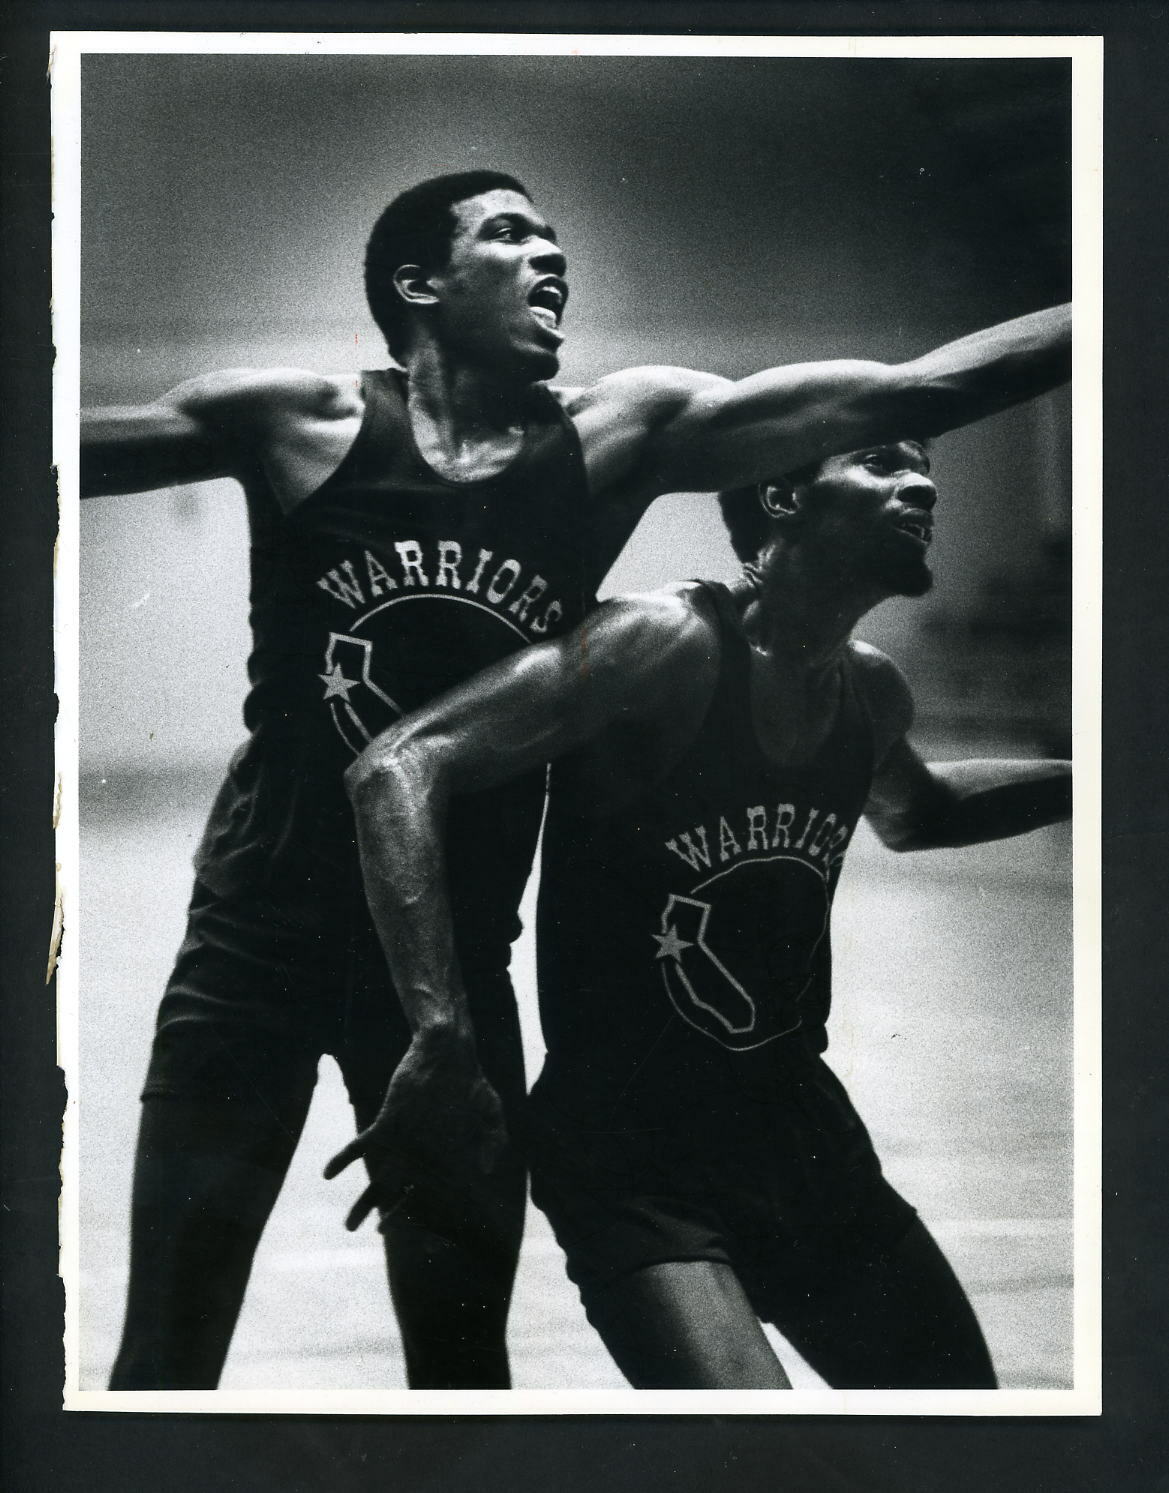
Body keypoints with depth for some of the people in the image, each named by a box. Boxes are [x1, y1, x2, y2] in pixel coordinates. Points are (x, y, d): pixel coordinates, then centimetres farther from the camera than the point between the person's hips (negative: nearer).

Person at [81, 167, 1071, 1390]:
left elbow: (915, 390, -6)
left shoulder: (622, 436, -2)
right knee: (167, 1354, 1)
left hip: (455, 962, 2)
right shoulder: (298, 425, -7)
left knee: (464, 1354, 13)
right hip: (262, 941, -2)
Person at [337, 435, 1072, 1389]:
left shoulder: (872, 693, 5)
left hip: (803, 1126, 8)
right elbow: (398, 770, -25)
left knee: (961, 1389, 12)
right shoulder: (672, 646, -18)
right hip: (634, 1158, -7)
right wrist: (443, 1044, -34)